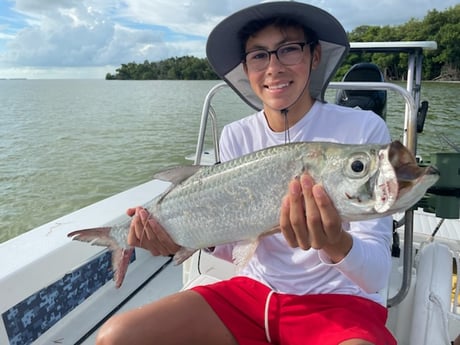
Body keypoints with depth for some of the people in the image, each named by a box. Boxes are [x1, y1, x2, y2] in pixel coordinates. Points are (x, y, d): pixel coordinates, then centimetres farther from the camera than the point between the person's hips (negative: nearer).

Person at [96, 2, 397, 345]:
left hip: (340, 301, -3)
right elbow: (238, 244, 1)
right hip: (255, 291, 4)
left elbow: (377, 275, -17)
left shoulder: (363, 129, -14)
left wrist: (336, 244, -38)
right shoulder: (236, 136, -1)